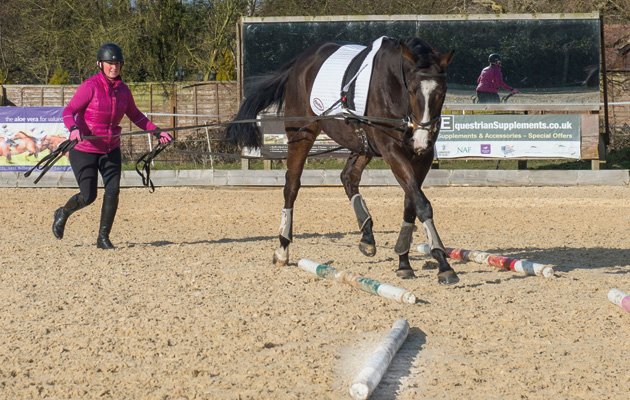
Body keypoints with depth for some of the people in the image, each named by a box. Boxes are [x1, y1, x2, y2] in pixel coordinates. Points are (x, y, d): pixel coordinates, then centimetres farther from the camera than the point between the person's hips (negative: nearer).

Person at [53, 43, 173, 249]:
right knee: (88, 196, -3)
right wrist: (73, 129, -39)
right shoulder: (90, 86, -17)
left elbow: (135, 115, 16)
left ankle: (103, 237, 2)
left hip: (111, 149, 5)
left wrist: (156, 132, 10)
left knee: (113, 190, -10)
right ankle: (62, 214, 30)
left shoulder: (123, 89, 0)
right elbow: (68, 111, -19)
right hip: (84, 149, -5)